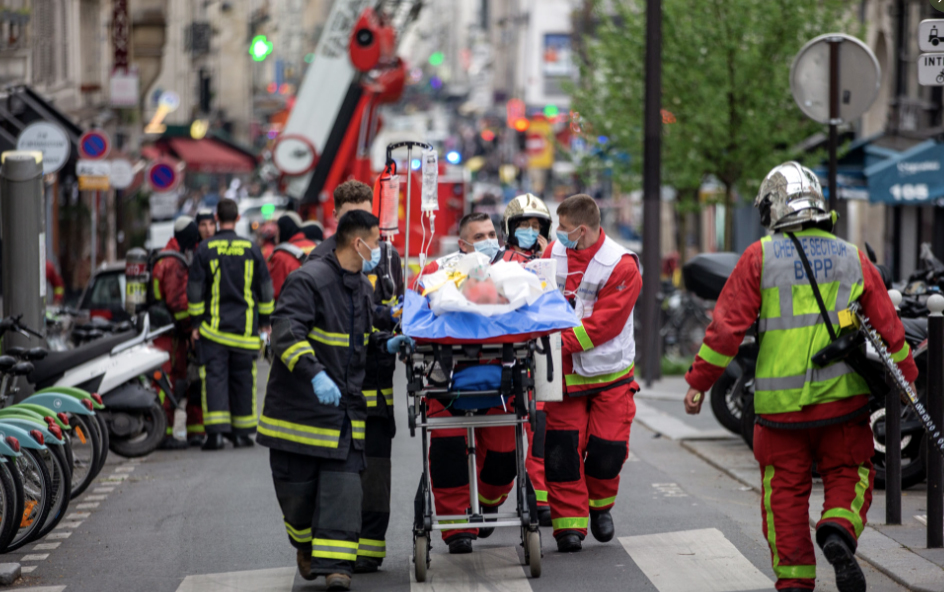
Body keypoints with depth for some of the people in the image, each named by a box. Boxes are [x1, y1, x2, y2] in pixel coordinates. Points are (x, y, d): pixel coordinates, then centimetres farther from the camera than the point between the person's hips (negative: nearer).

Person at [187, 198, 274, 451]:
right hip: (245, 327, 1)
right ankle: (242, 432, 13)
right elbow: (265, 288, 9)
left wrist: (195, 323, 6)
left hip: (213, 326, -1)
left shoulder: (205, 249, -2)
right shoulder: (251, 249, 3)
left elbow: (195, 289, -1)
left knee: (215, 376, -2)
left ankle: (216, 430, -13)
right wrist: (264, 321, 19)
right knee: (243, 378, 9)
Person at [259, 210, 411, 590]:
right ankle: (306, 545, 30)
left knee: (343, 485, -7)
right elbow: (286, 332, -26)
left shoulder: (363, 287, 14)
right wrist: (315, 373, -38)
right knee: (297, 485, 4)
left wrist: (385, 344, 10)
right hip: (300, 403, -6)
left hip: (346, 405, 6)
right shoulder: (309, 280, -15)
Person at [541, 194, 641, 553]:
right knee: (562, 448, -6)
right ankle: (569, 523, 1)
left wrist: (560, 341, -26)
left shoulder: (621, 266, -14)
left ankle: (599, 505, 28)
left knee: (607, 448, -1)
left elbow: (603, 324, -20)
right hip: (565, 372, 3)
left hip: (610, 374, -3)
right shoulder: (553, 254, 1)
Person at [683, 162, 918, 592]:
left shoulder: (760, 258, -3)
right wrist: (906, 378, 23)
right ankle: (839, 532, -14)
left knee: (785, 489, 8)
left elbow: (727, 325, -6)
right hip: (842, 395, 2)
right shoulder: (851, 258, 6)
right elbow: (887, 325, 10)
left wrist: (699, 381, 1)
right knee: (849, 473, 14)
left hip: (781, 399, -1)